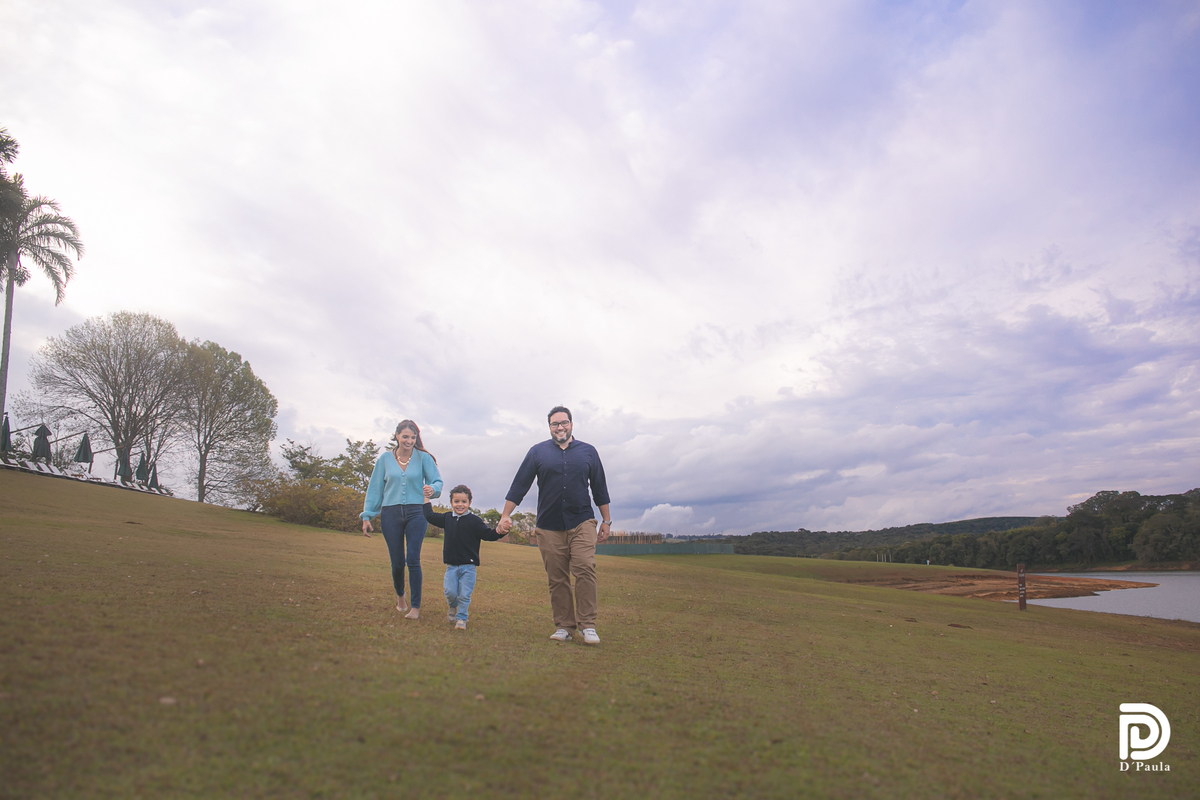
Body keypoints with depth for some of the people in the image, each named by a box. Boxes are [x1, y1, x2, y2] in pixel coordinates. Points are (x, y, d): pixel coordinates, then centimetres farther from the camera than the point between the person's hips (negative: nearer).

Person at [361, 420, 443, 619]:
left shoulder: (423, 458, 3)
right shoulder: (385, 459, 7)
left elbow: (437, 481, -4)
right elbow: (375, 489, 10)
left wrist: (432, 489, -28)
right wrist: (367, 516, 6)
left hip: (416, 513, -1)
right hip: (390, 514, 1)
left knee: (413, 559, -10)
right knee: (397, 562, 4)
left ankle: (416, 607, -2)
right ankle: (399, 596, 33)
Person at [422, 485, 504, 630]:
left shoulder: (474, 521, -5)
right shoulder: (447, 518, 7)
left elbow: (488, 535, -8)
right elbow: (430, 516, 22)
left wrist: (500, 531, -26)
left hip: (468, 565, -3)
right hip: (451, 565, 3)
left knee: (464, 595, -3)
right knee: (450, 592, -4)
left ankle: (461, 618, 14)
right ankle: (453, 607, 28)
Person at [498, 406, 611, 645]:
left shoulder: (588, 451, 11)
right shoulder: (538, 452, 9)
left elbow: (600, 488, 15)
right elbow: (519, 485, 9)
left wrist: (606, 521, 14)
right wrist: (505, 516, 3)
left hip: (582, 523, -1)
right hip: (549, 526, 1)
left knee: (585, 571, -14)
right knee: (557, 579, 2)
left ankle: (587, 626, -9)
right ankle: (564, 627, 10)